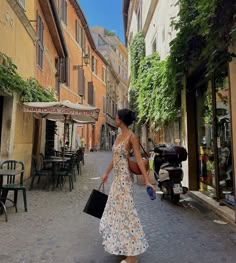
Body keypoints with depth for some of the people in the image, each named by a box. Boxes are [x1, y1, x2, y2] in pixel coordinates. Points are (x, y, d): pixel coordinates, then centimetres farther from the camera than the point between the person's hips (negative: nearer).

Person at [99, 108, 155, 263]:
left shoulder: (132, 136, -14)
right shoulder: (119, 136, 10)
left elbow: (139, 160, -18)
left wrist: (147, 181, -24)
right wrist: (106, 173, 26)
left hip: (125, 178, -9)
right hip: (117, 178, 9)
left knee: (126, 210, -3)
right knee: (116, 208, 19)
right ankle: (121, 244, 39)